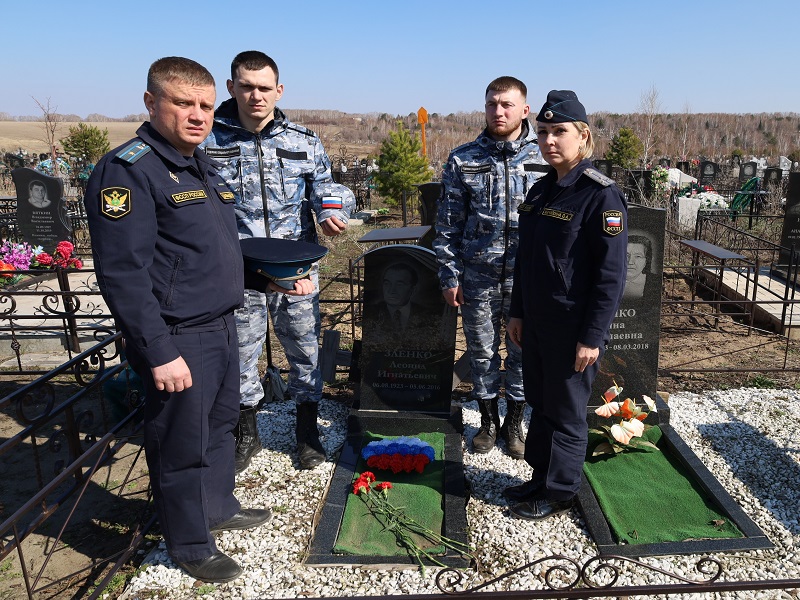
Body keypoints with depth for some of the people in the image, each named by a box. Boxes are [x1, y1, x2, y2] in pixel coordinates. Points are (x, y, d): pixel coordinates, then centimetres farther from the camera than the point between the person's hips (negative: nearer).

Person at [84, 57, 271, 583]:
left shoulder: (201, 166, 12)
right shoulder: (127, 170, -16)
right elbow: (122, 274, -21)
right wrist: (160, 353, -23)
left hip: (221, 327, 9)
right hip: (178, 340, -9)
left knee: (220, 424, 22)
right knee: (183, 444, 6)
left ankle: (219, 508, 44)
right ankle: (191, 547, 27)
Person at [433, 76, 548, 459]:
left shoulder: (544, 158, -1)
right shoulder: (463, 160, 0)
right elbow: (448, 224, 2)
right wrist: (449, 276, -1)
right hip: (478, 277, 1)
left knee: (523, 354, 11)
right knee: (482, 353, 12)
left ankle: (514, 423, 32)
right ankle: (488, 421, 33)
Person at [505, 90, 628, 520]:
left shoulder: (601, 195, -16)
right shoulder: (541, 190, 8)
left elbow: (611, 274, -17)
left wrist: (592, 336, -18)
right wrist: (518, 312, 14)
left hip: (573, 330, -7)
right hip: (536, 323, 8)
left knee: (566, 413, 8)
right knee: (540, 404, 19)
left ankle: (559, 493, 26)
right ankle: (540, 479, 36)